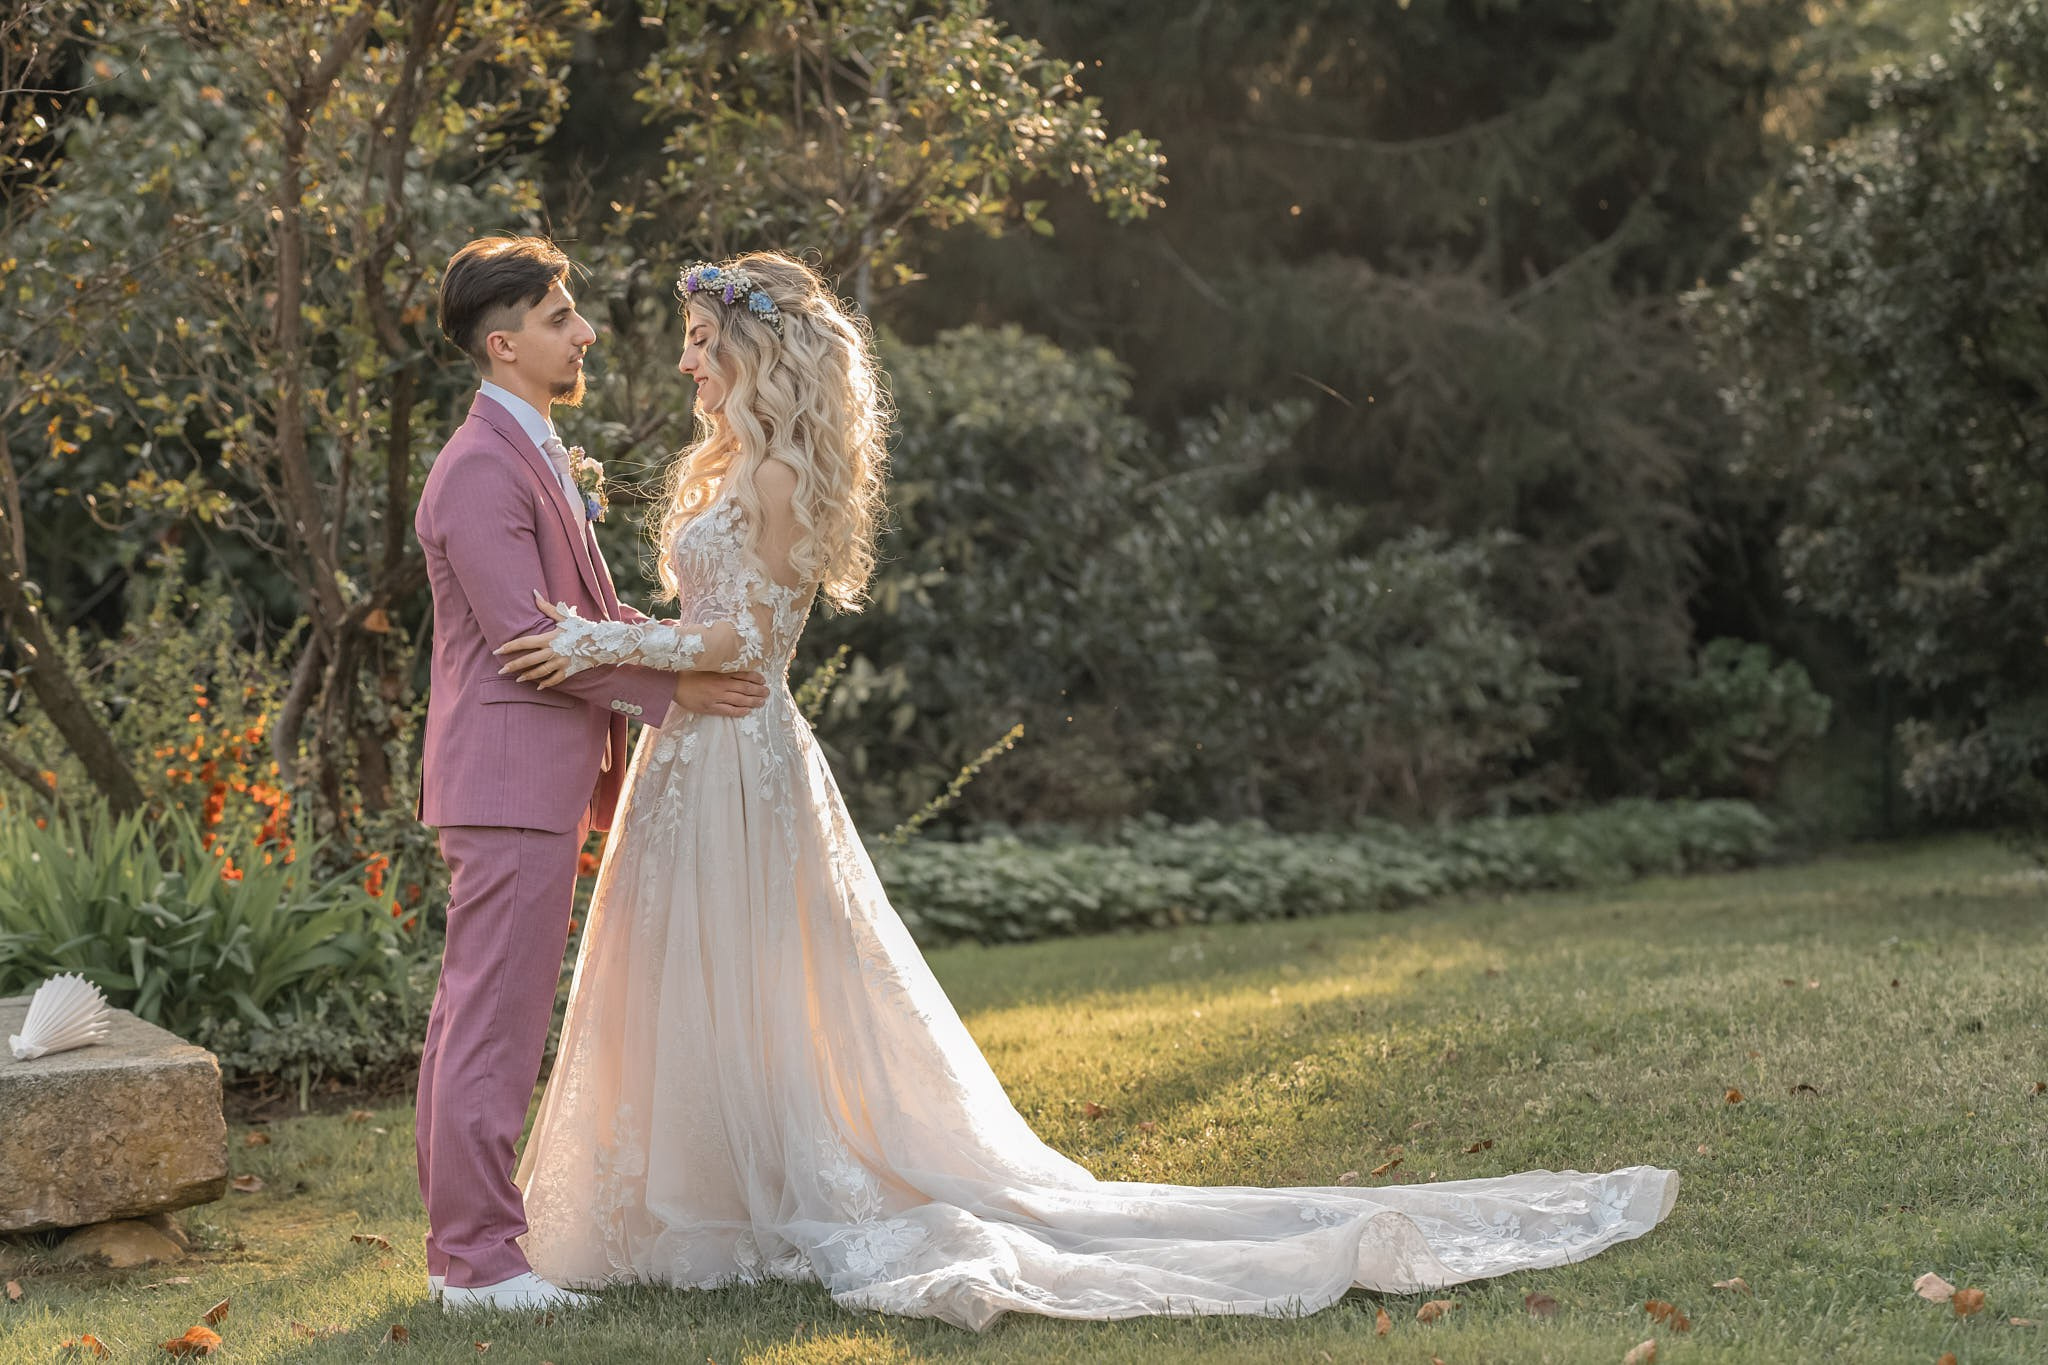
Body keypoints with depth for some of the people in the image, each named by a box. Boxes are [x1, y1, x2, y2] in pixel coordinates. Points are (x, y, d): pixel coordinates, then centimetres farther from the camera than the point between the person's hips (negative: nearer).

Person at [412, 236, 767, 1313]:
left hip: (531, 778, 11)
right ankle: (479, 1260, 0)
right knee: (496, 1018, -6)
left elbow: (587, 607, 23)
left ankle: (460, 1239, 21)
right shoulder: (482, 467, -15)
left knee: (472, 1016, 14)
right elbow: (527, 636, -20)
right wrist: (671, 691, -13)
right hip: (511, 775, -10)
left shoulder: (536, 455, 18)